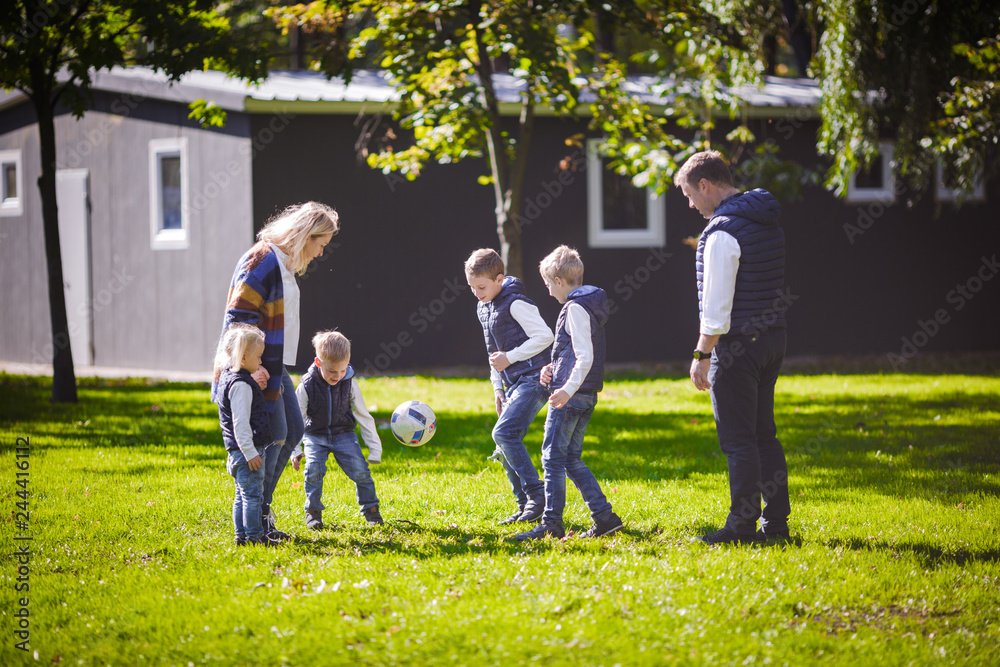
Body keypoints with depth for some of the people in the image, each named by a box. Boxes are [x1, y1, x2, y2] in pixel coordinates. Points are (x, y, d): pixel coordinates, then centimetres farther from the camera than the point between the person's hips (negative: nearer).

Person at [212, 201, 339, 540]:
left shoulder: (284, 263, 15)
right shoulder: (261, 261, -16)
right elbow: (238, 317, -20)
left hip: (274, 368, 10)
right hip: (258, 371, -10)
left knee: (293, 430, 12)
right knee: (273, 436, -8)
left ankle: (260, 510, 18)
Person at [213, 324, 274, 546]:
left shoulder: (227, 377, 13)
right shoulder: (241, 385, -19)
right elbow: (240, 423, -23)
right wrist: (250, 452, -22)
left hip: (238, 451, 11)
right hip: (245, 450, -11)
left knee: (242, 494, 14)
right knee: (253, 494, -6)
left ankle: (241, 535, 18)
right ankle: (254, 535, -3)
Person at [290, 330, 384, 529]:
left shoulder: (349, 383, -14)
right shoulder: (307, 386, -18)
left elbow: (363, 416, -5)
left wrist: (374, 447, -3)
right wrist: (295, 450, -10)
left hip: (343, 435, 1)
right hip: (315, 436, -1)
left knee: (360, 469, -12)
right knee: (314, 469, -22)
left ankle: (370, 509, 9)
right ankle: (313, 512, -4)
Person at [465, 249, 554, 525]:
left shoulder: (515, 303, -14)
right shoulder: (483, 308, 14)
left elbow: (544, 336, -17)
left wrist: (509, 357, -16)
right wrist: (498, 388, 17)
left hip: (534, 378, -9)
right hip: (513, 383, 9)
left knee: (504, 432, -22)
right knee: (504, 449, 5)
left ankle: (537, 495, -17)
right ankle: (525, 506, 13)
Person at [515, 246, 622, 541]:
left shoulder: (575, 308, -14)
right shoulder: (590, 304, 16)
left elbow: (585, 358, -23)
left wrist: (568, 389, -31)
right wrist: (553, 369, 14)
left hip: (571, 397, -10)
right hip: (586, 397, 10)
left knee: (553, 457, -5)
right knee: (571, 459, 13)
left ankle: (551, 523, -4)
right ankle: (604, 516, 11)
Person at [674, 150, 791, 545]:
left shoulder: (723, 232, -16)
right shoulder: (767, 223, 12)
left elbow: (717, 304, -19)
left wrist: (702, 355, -13)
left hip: (738, 345, -9)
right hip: (772, 337, 9)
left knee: (737, 439, -3)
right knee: (763, 434, 13)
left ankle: (743, 525, -1)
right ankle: (776, 522, 15)